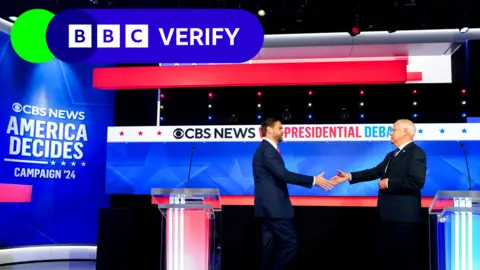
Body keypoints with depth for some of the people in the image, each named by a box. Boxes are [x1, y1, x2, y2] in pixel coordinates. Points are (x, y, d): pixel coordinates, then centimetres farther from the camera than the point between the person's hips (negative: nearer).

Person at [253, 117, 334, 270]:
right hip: (273, 205, -11)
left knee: (270, 245, 11)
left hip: (269, 205, 11)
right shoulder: (267, 149, -15)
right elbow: (283, 175, -24)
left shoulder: (266, 148, 18)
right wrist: (313, 180, -21)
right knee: (289, 242, -8)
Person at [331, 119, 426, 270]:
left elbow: (417, 182, -23)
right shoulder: (391, 155, 17)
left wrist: (389, 183, -16)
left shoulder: (416, 153, -12)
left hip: (404, 216, -9)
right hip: (388, 214, 9)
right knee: (386, 256, 17)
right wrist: (349, 176, 7)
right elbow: (376, 172, 14)